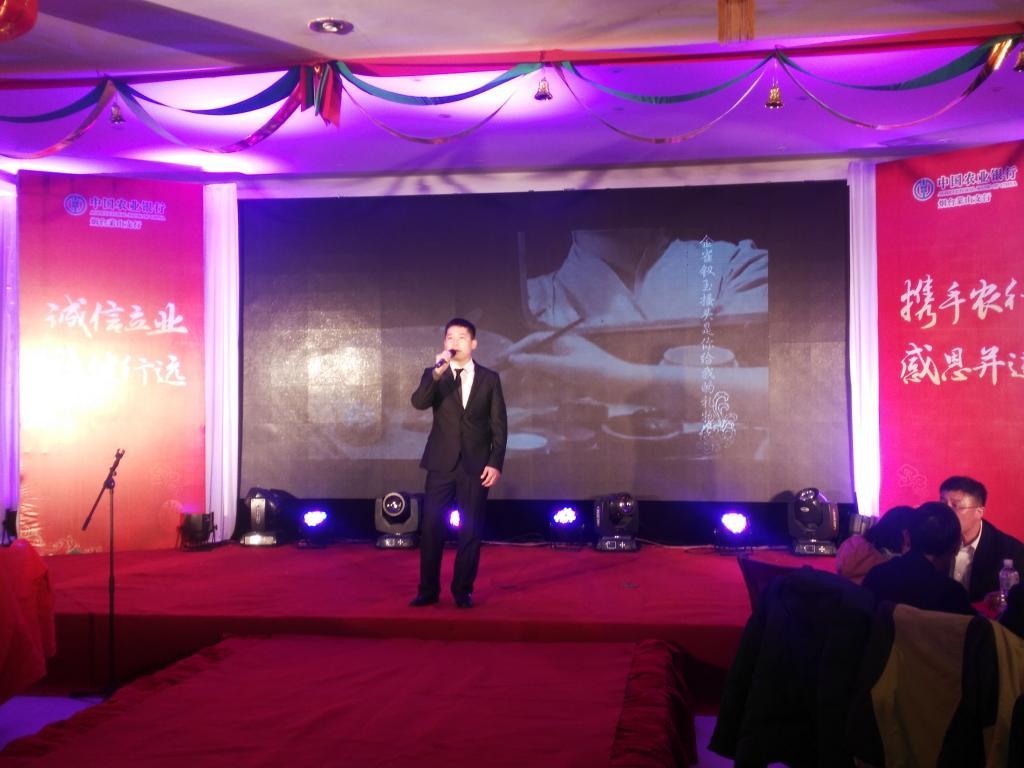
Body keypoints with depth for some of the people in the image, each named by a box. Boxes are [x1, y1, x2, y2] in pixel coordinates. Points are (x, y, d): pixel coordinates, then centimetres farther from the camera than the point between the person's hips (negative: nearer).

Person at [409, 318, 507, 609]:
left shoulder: (489, 378, 4)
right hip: (442, 463, 0)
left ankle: (463, 590, 14)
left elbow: (499, 425, 3)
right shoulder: (434, 374, 6)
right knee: (431, 528, 0)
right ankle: (428, 590, 11)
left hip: (476, 465, 0)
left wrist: (496, 463, -5)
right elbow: (419, 402, -14)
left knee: (470, 530, 3)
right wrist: (437, 372, -25)